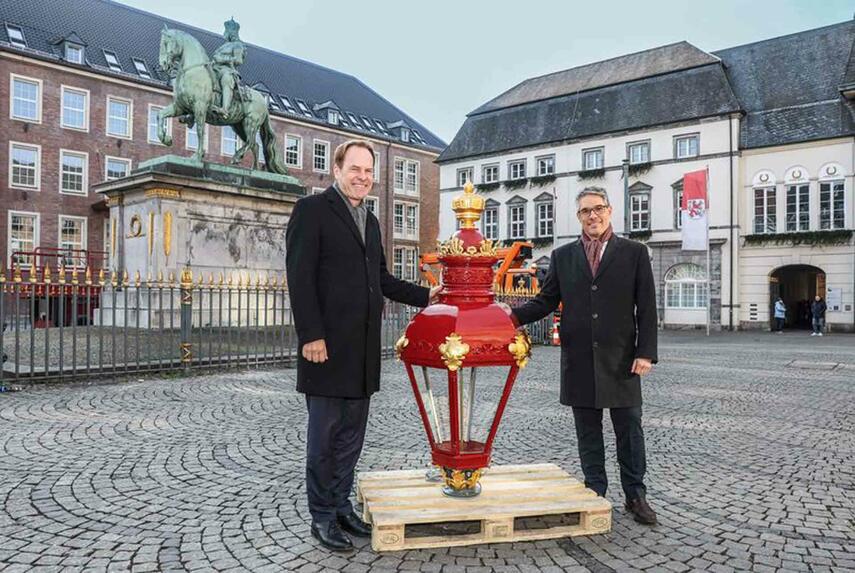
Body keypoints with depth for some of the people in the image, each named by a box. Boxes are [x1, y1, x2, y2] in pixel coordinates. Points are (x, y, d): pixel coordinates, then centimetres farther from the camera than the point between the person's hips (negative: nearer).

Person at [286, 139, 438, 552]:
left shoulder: (370, 221, 18)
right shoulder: (312, 210, -5)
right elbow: (299, 277, -12)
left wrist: (425, 296, 13)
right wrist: (311, 335, -18)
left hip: (362, 348, 7)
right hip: (327, 345, -7)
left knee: (351, 434, 13)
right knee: (324, 433, 3)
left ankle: (341, 506, 27)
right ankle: (322, 516, 16)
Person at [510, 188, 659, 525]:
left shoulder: (634, 253, 3)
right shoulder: (562, 256, 8)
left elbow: (646, 307, 0)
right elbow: (546, 301, 6)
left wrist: (646, 352, -7)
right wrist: (514, 316, -11)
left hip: (620, 358, -1)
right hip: (578, 358, 2)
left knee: (629, 429, 6)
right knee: (587, 431, 10)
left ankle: (635, 495, 21)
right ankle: (595, 492, 24)